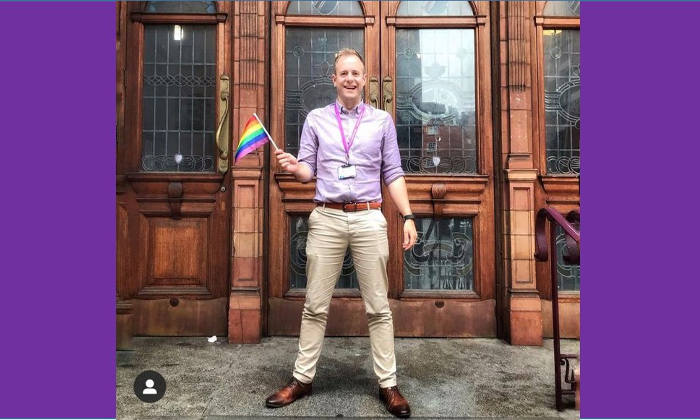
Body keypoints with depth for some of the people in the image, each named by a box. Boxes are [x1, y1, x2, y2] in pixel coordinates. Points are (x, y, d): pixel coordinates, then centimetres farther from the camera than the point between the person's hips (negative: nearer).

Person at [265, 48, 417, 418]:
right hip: (326, 219, 1)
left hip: (369, 219, 0)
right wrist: (293, 167, -13)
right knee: (315, 305, 7)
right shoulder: (316, 119, 10)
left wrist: (408, 216, -1)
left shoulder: (382, 120, 9)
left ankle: (388, 384, 17)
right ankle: (301, 379, 21)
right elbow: (309, 171, 10)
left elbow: (393, 174, 7)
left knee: (377, 306, 5)